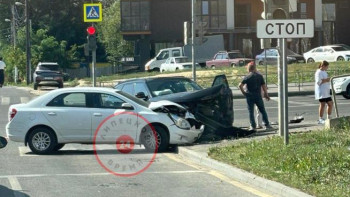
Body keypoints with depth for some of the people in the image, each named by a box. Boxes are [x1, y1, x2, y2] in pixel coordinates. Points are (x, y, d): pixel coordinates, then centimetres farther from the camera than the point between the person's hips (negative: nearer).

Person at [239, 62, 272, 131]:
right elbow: (263, 86, 1)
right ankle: (267, 125, 12)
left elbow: (240, 85, -15)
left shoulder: (247, 77, -6)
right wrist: (266, 94, 9)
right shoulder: (260, 76, 0)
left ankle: (253, 126, 2)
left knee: (251, 112, 5)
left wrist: (243, 92, -1)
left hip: (250, 96, -2)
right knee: (262, 111, 12)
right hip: (258, 96, 2)